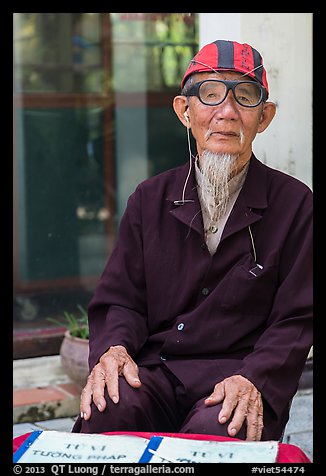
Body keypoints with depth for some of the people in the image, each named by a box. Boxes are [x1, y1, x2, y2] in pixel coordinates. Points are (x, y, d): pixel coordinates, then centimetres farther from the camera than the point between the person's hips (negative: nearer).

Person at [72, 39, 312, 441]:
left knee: (214, 429, -35)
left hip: (240, 380, -2)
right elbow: (121, 300, 12)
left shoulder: (295, 204, 4)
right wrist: (113, 348, -12)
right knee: (105, 411, -30)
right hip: (154, 371, 2)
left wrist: (253, 380, -18)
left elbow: (295, 321, 1)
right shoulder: (150, 198, 12)